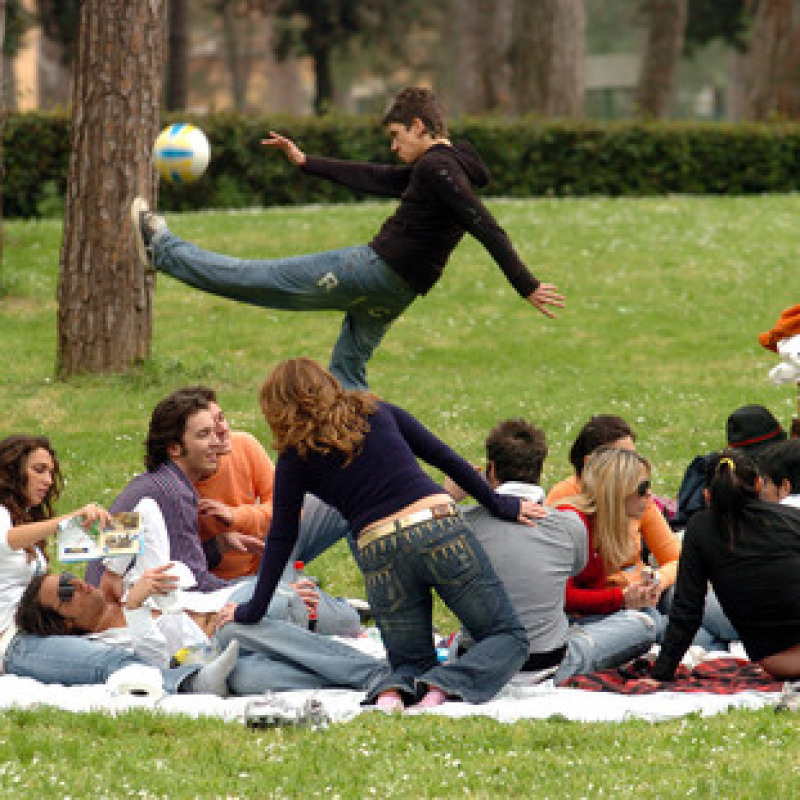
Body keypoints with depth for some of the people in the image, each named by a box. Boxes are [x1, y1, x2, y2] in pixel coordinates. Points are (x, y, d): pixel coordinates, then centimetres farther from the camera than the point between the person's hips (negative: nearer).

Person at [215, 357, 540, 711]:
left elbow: (282, 539, 11)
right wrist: (499, 505, 24)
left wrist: (254, 610, 19)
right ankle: (443, 686, -20)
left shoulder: (296, 456, 9)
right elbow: (447, 459, 15)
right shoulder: (377, 413, 15)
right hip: (440, 531, 0)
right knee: (508, 637, 10)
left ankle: (391, 693, -18)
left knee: (412, 662, 19)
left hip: (380, 555, 0)